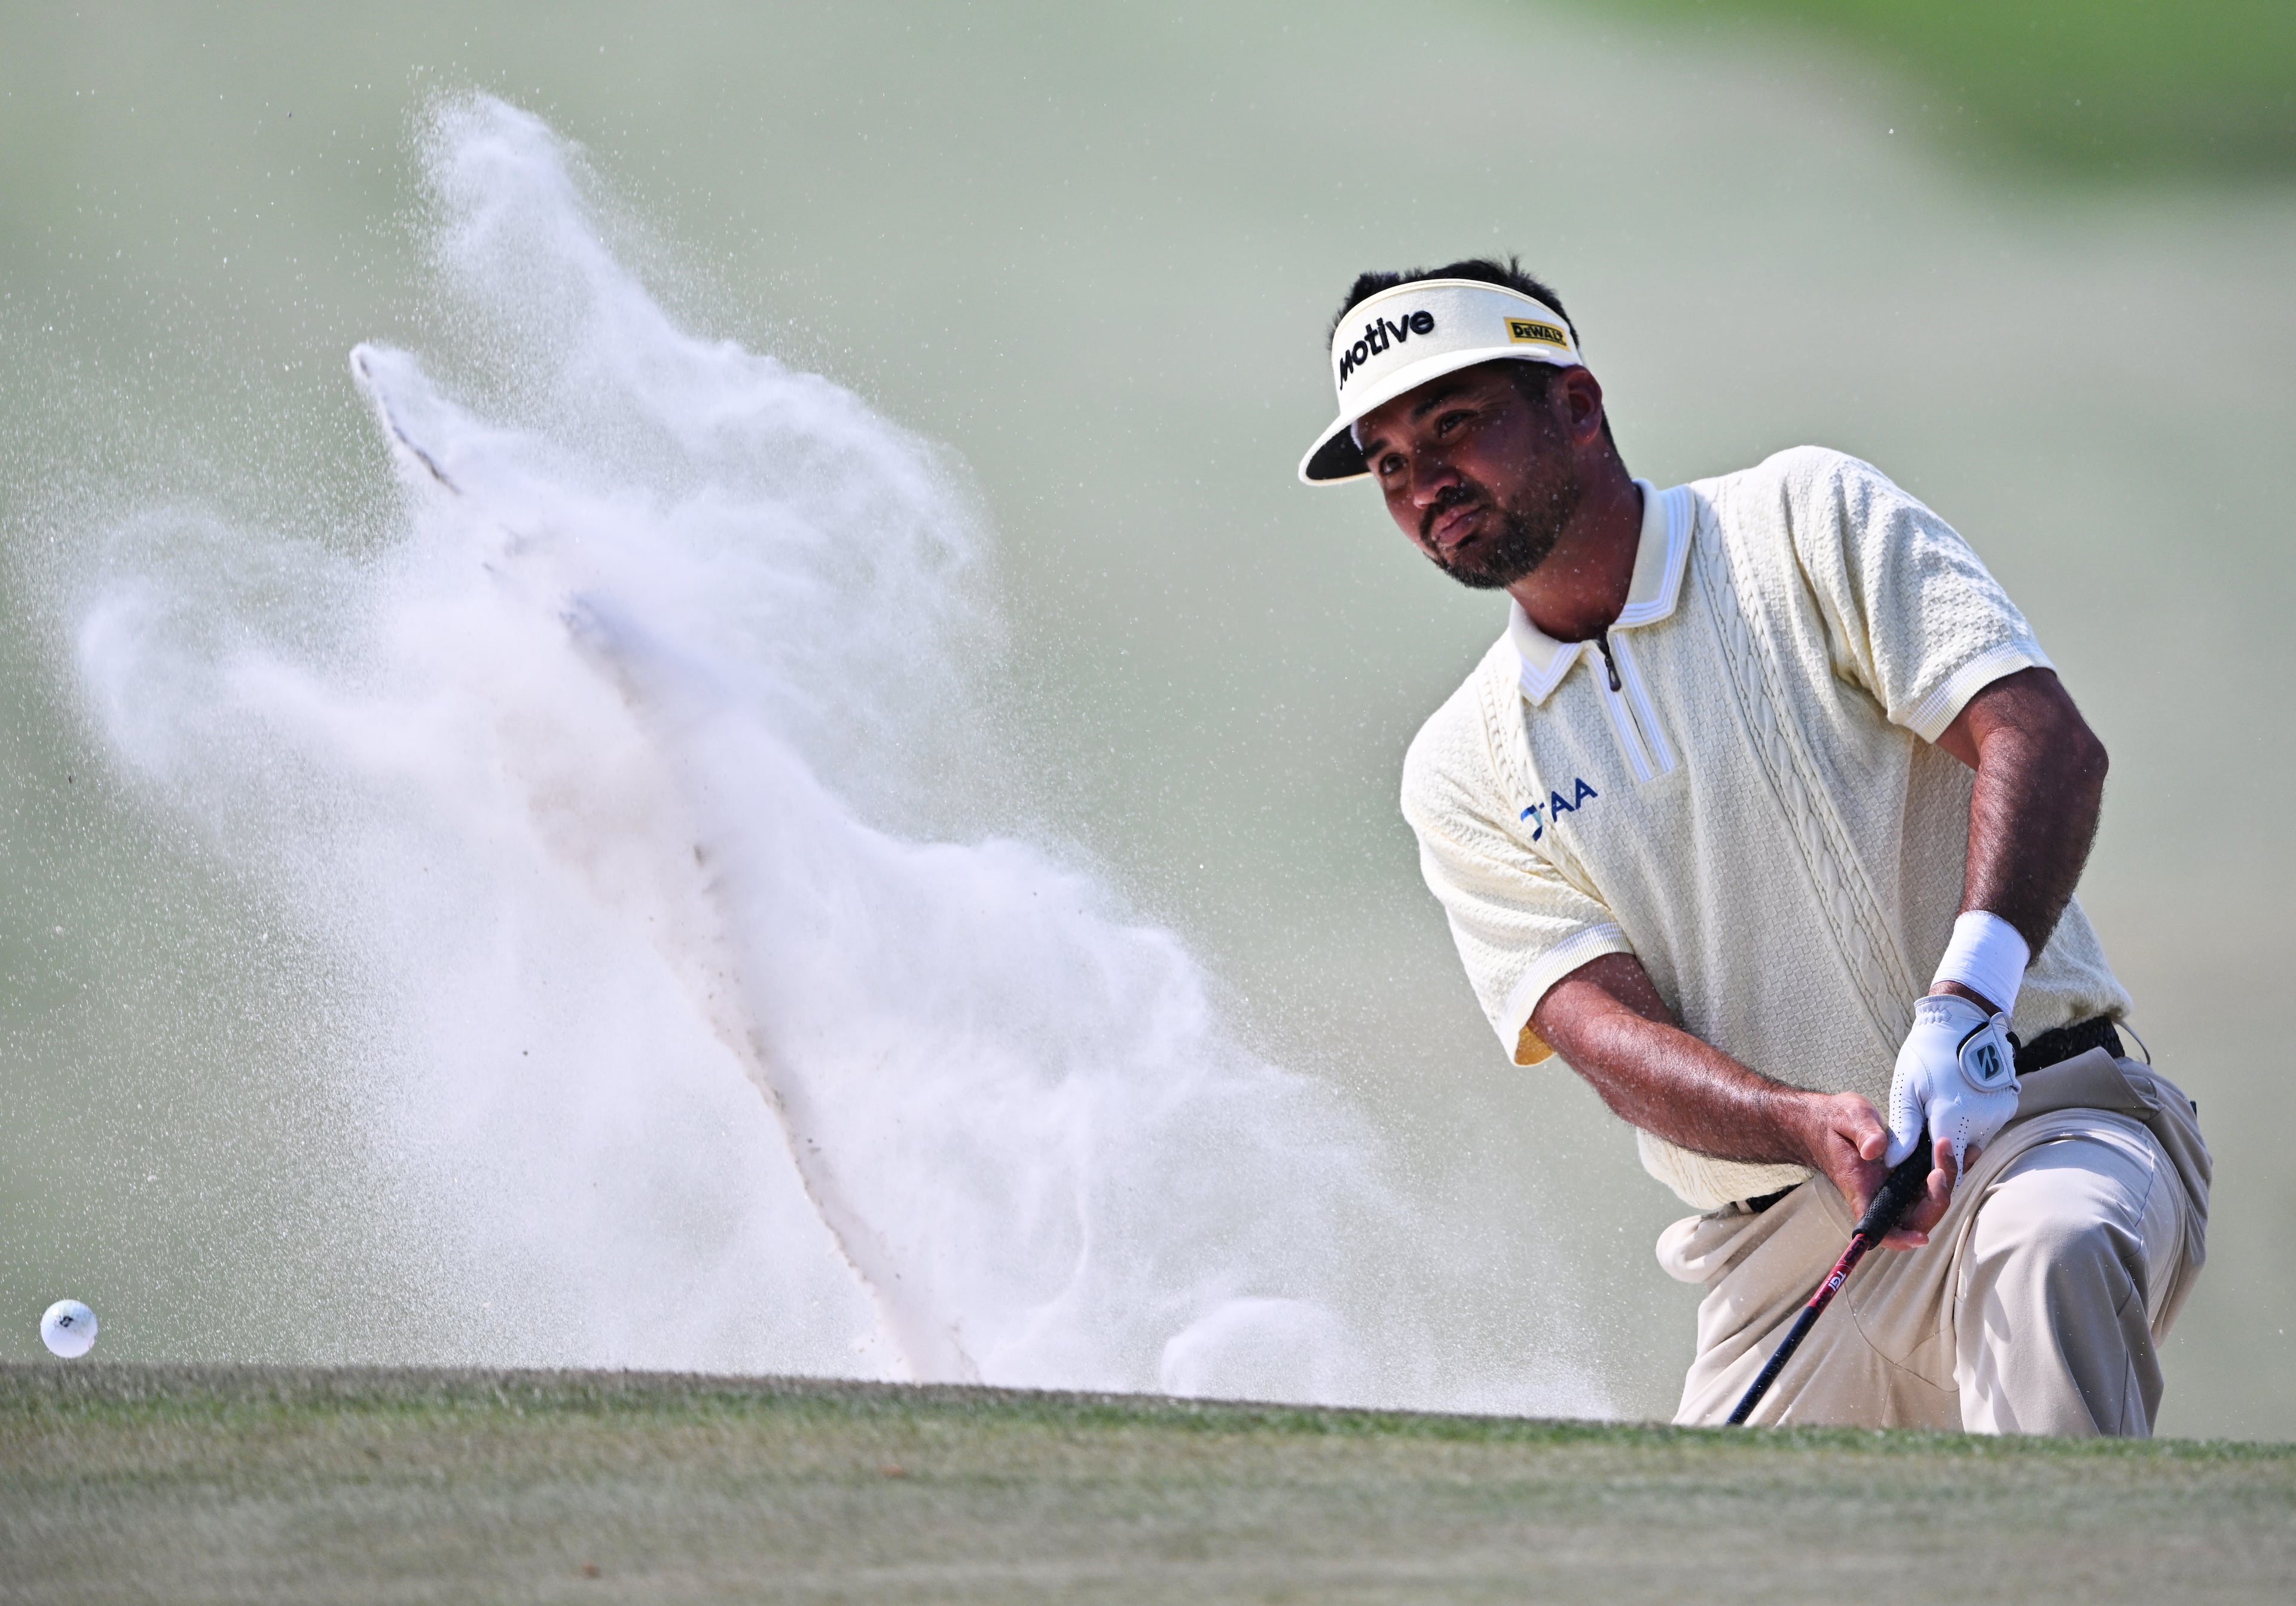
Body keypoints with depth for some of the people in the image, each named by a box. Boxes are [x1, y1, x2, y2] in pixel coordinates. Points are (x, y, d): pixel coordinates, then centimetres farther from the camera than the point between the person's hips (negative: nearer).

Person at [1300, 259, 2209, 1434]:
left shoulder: (1805, 518, 3)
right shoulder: (1462, 774, 11)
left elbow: (2046, 742, -10)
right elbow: (1598, 1025, -3)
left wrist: (1966, 1002, -28)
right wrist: (1809, 1126, -25)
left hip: (2041, 1115, -4)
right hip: (1784, 1267, 4)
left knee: (2048, 1251, -36)